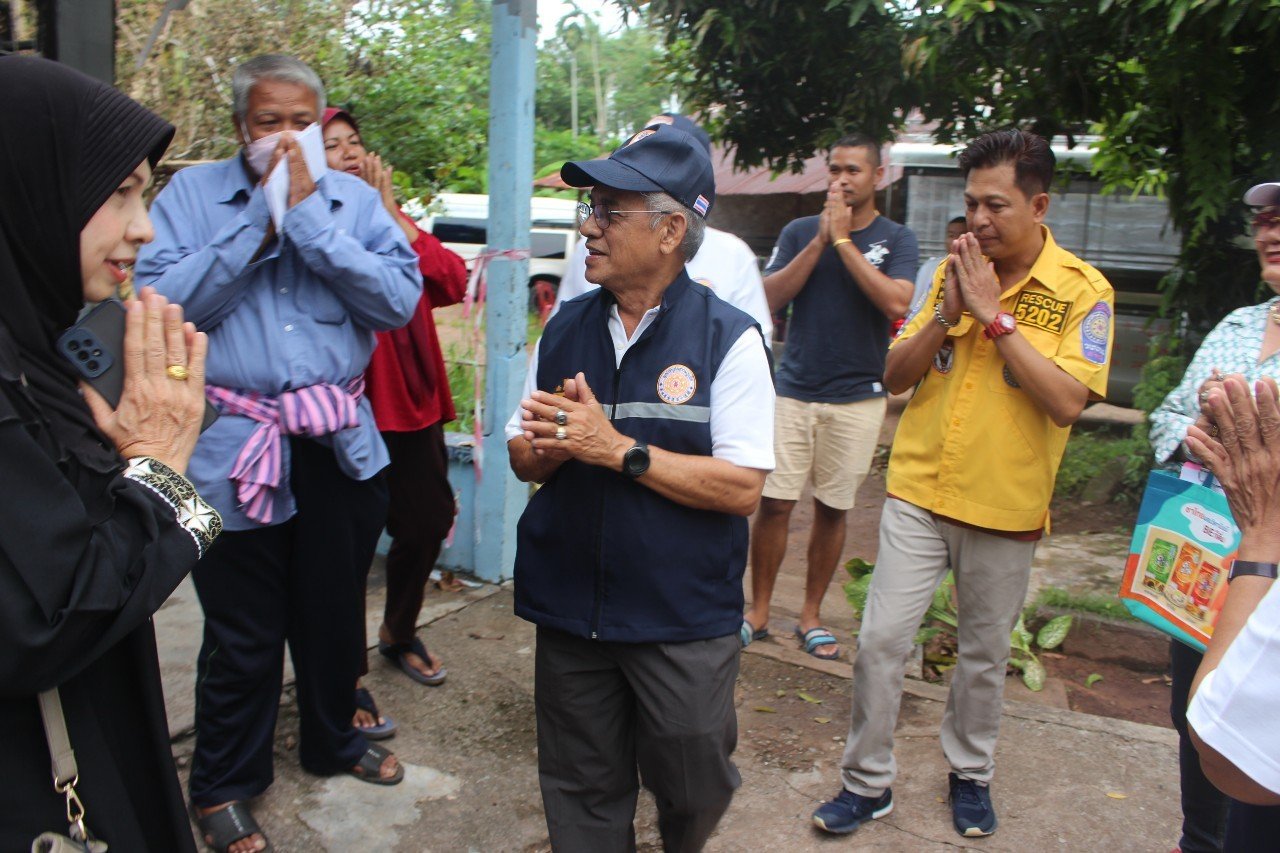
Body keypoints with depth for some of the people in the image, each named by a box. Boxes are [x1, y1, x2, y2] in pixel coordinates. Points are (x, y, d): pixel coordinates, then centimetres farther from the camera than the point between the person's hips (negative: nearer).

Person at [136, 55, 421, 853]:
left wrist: (308, 213, -14)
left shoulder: (355, 197, 2)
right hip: (236, 448, -2)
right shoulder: (193, 193, -1)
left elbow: (400, 301, -11)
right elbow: (162, 301, -13)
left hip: (341, 443, 2)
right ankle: (224, 784, 32)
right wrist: (257, 218, -13)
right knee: (243, 635, 9)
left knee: (334, 612, 20)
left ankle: (334, 739, 44)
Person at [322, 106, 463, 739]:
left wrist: (391, 211, -6)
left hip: (414, 402, 7)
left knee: (426, 525, 16)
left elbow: (454, 281, -3)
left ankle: (399, 635, 41)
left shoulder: (393, 223, 15)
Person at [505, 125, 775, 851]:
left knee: (693, 788, 15)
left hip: (684, 621, -4)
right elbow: (523, 458, 9)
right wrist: (549, 446, -15)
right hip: (569, 608, 4)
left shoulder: (727, 338, -12)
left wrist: (617, 449, -23)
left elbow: (741, 488, -17)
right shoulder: (566, 327, 4)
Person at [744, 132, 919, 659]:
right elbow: (770, 299, -5)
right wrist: (820, 242, -12)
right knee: (775, 503, -1)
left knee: (832, 510, 8)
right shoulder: (799, 232, 6)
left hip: (856, 398, 0)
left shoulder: (896, 239, 2)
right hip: (793, 391, 1)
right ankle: (758, 611, 15)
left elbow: (896, 304, -16)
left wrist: (843, 240, -15)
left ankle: (811, 615, 23)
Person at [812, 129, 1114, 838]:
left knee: (985, 653, 15)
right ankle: (867, 782, 19)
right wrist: (946, 315, -14)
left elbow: (1065, 402, -20)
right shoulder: (952, 271, 4)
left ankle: (970, 774, 38)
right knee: (879, 641, 1)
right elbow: (895, 377, 2)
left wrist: (995, 316, -20)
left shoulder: (1082, 292, -7)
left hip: (1005, 509, -2)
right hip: (918, 494, 2)